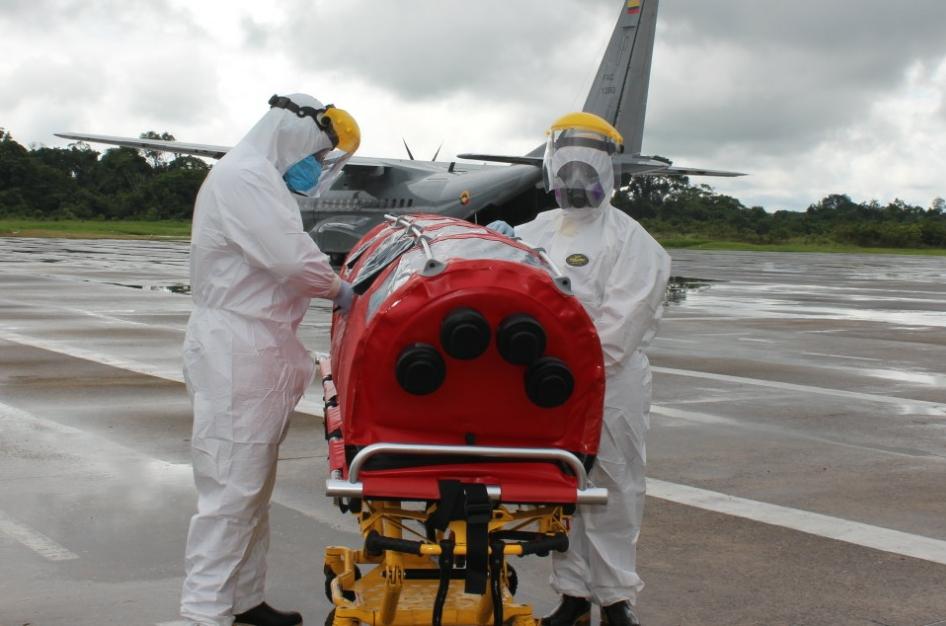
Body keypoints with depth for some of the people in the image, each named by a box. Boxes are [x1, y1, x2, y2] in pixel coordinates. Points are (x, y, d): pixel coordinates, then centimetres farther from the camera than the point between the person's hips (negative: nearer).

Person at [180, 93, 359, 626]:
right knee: (232, 487, -10)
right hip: (236, 348, -11)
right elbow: (293, 257, -22)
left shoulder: (262, 179, 20)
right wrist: (338, 289, -6)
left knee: (255, 485, 14)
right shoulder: (243, 177, -14)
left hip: (258, 347, 11)